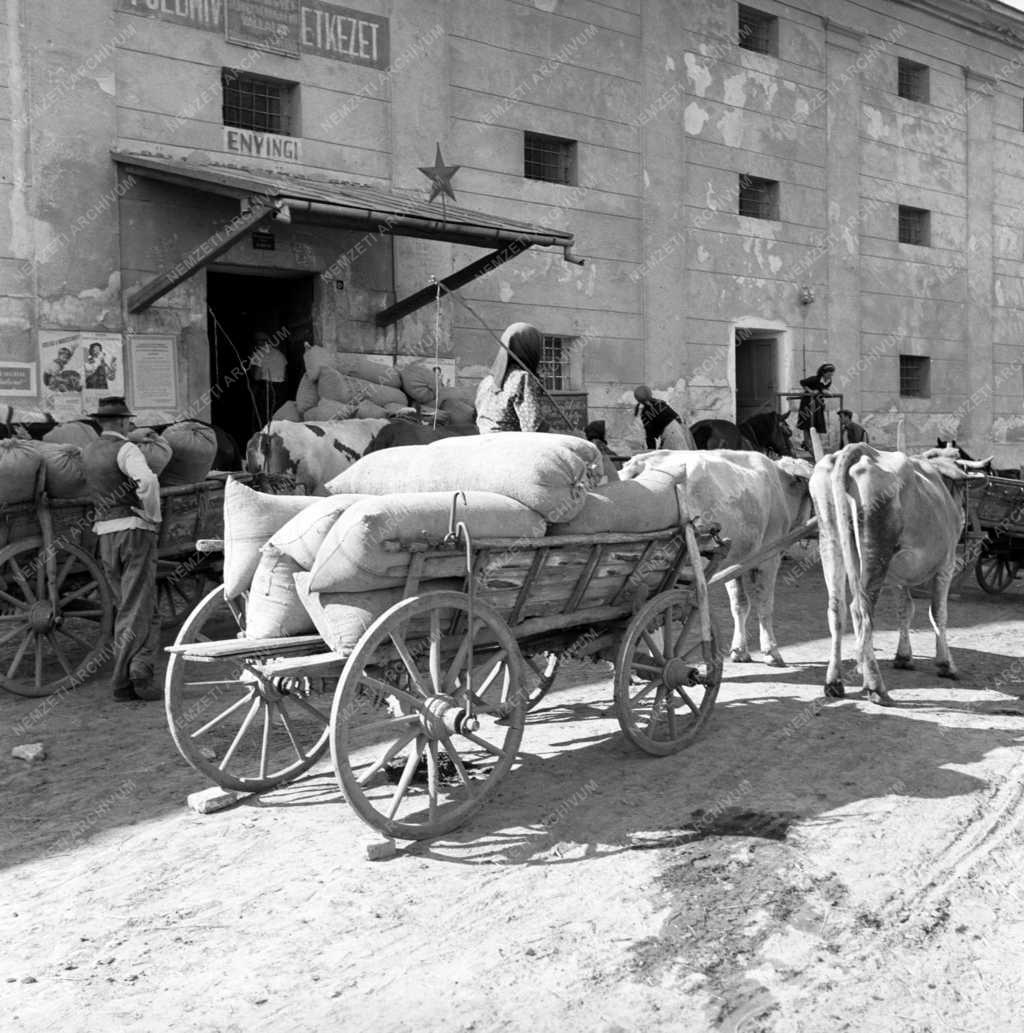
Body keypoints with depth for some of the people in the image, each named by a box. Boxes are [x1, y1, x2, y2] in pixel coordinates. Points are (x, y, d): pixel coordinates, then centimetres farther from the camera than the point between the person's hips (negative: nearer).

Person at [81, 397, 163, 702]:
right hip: (136, 529, -6)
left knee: (125, 607, 12)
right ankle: (139, 667, -14)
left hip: (105, 533, 6)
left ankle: (125, 681, 8)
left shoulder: (87, 451, 11)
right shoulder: (126, 450, -10)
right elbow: (147, 481, -27)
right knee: (139, 609, -1)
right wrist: (154, 515, -14)